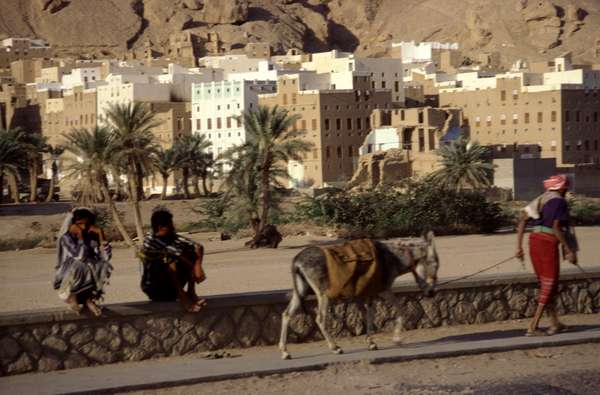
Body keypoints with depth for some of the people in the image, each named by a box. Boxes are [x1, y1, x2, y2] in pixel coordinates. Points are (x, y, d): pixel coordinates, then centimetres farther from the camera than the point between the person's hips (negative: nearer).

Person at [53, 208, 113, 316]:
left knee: (103, 266, -19)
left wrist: (100, 234, -13)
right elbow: (81, 256, -27)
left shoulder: (92, 237, 1)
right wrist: (80, 235, -24)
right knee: (80, 265, -32)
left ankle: (90, 298, -10)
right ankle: (71, 296, -12)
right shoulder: (66, 238, -14)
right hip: (66, 279, -4)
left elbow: (106, 256, -10)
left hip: (89, 279, 4)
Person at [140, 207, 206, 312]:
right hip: (153, 287, -7)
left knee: (191, 252, -6)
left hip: (172, 284, 7)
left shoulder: (172, 237, -1)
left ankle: (191, 292, -10)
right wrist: (194, 269, -29)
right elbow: (176, 252, -32)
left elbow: (198, 247, -9)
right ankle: (182, 296, -26)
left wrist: (198, 266, -25)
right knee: (171, 258, -30)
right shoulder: (150, 240, -21)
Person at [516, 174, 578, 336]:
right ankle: (533, 327, -8)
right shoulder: (559, 202, -6)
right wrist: (569, 251, -13)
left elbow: (522, 219, 11)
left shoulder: (540, 200, 18)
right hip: (548, 242, -8)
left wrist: (519, 246, 11)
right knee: (549, 286, -2)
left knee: (545, 284, 17)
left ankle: (554, 323, 26)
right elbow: (556, 228, -16)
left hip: (534, 239, 8)